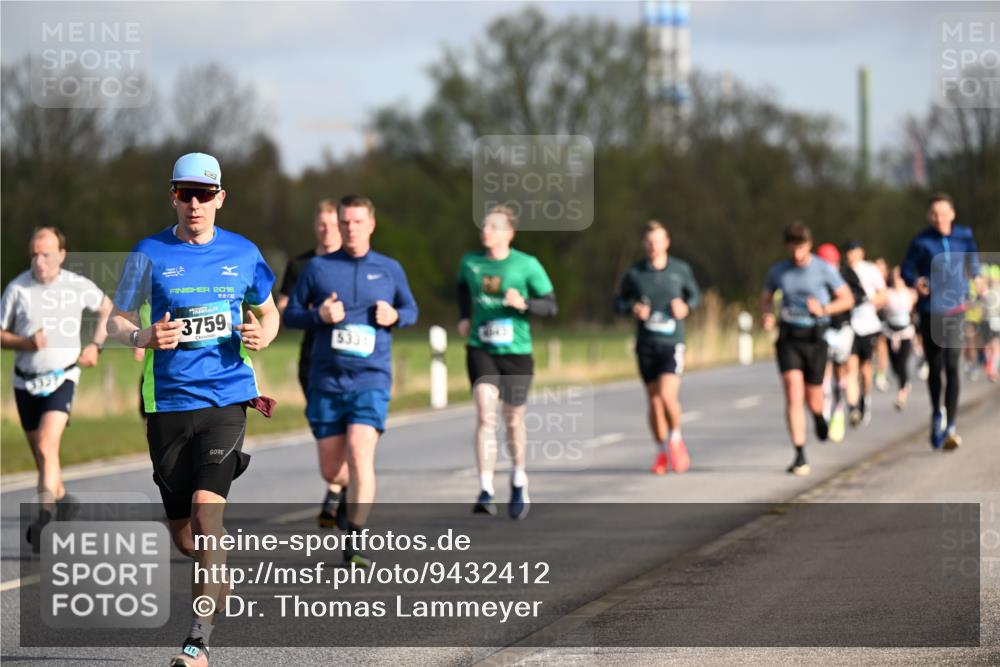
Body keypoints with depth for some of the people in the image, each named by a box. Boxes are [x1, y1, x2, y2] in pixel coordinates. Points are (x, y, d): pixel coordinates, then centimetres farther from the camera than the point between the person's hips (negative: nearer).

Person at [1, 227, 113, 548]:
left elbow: (106, 307, 17)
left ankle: (45, 516, -24)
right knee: (40, 452, 13)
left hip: (62, 378, -2)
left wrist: (96, 345, 6)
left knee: (47, 446, -21)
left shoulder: (78, 286, -4)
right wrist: (27, 343, -19)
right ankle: (60, 498, 39)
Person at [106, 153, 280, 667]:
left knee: (206, 510, -19)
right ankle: (217, 576, 43)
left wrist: (263, 335, -2)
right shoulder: (149, 254, 1)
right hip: (168, 403, 1)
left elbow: (267, 311, 21)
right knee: (183, 536, 7)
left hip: (227, 398, -1)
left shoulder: (243, 253, 6)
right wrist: (143, 337, -16)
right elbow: (115, 323, 6)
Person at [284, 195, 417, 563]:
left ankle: (354, 542, -17)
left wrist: (395, 316, -4)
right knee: (331, 466, 5)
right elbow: (290, 314, 7)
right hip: (326, 381, 1)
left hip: (371, 380, -1)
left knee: (360, 455, -19)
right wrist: (319, 315, -14)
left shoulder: (390, 270, 6)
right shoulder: (318, 267, 4)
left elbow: (410, 310, 19)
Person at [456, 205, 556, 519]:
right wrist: (464, 317, 11)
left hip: (516, 352, -1)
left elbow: (551, 305, -2)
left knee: (513, 420, 10)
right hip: (480, 350, 1)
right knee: (485, 415, -18)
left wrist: (523, 304, -20)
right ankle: (486, 491, -20)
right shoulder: (469, 263, 3)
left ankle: (518, 480, 37)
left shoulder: (527, 265, -6)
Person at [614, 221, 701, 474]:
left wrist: (686, 306, -5)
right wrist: (633, 308, -10)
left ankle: (676, 439, 10)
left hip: (672, 342, -2)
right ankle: (662, 452, 22)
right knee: (654, 401, 6)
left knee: (667, 396, -17)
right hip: (646, 345, 2)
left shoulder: (681, 270, 1)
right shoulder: (634, 273, 1)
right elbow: (619, 301, 11)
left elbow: (695, 294, 16)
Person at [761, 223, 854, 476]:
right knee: (793, 395, -14)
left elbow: (847, 299, 1)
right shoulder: (778, 271, 4)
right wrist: (767, 315, -5)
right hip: (788, 338, 1)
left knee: (812, 399, 6)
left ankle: (818, 415, 46)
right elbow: (766, 299, 18)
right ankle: (800, 456, -13)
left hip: (815, 338, -1)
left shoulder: (824, 269, -4)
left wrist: (823, 309, -17)